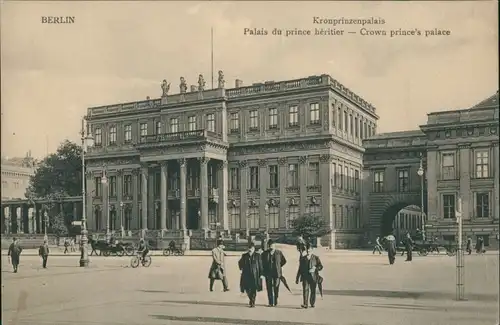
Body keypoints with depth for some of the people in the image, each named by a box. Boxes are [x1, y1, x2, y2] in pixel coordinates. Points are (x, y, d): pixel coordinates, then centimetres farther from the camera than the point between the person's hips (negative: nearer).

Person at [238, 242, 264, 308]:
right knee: (247, 289, 5)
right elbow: (240, 263, 20)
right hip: (246, 275, 2)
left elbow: (260, 265, -1)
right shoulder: (244, 256, 4)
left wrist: (261, 274, -4)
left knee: (254, 289, 0)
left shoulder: (257, 256, -1)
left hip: (255, 275, -2)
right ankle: (251, 299, 33)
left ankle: (253, 302, 14)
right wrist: (242, 268, 7)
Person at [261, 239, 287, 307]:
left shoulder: (279, 253, 1)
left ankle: (275, 302, 13)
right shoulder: (265, 253, 2)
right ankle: (270, 303, 6)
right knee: (269, 288, 1)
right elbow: (263, 263, 9)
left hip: (277, 273, -1)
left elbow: (284, 261, 14)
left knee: (276, 288, 1)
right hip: (268, 273, 1)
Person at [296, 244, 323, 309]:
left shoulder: (316, 258, 6)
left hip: (313, 277, 0)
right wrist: (297, 278, 11)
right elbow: (300, 268, 12)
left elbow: (321, 266, 3)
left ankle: (312, 303, 22)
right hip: (305, 277, 0)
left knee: (313, 290, 6)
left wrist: (315, 268, -17)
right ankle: (305, 304, -15)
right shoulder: (302, 258, 9)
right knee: (305, 290, -12)